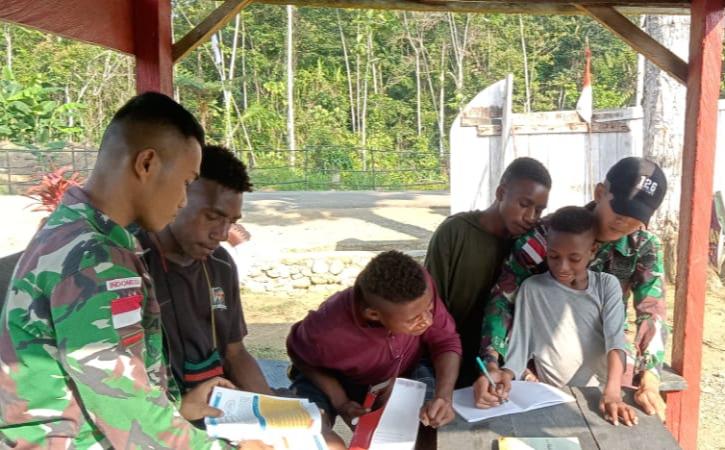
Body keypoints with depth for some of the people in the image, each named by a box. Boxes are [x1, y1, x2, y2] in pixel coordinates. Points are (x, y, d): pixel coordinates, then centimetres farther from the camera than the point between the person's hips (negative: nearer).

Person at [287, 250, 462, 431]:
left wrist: (444, 396, -36)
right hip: (340, 380, -3)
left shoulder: (419, 285, -35)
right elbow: (300, 358, -13)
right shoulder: (326, 331, -38)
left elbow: (446, 341, -19)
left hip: (405, 374, 3)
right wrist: (340, 403, -23)